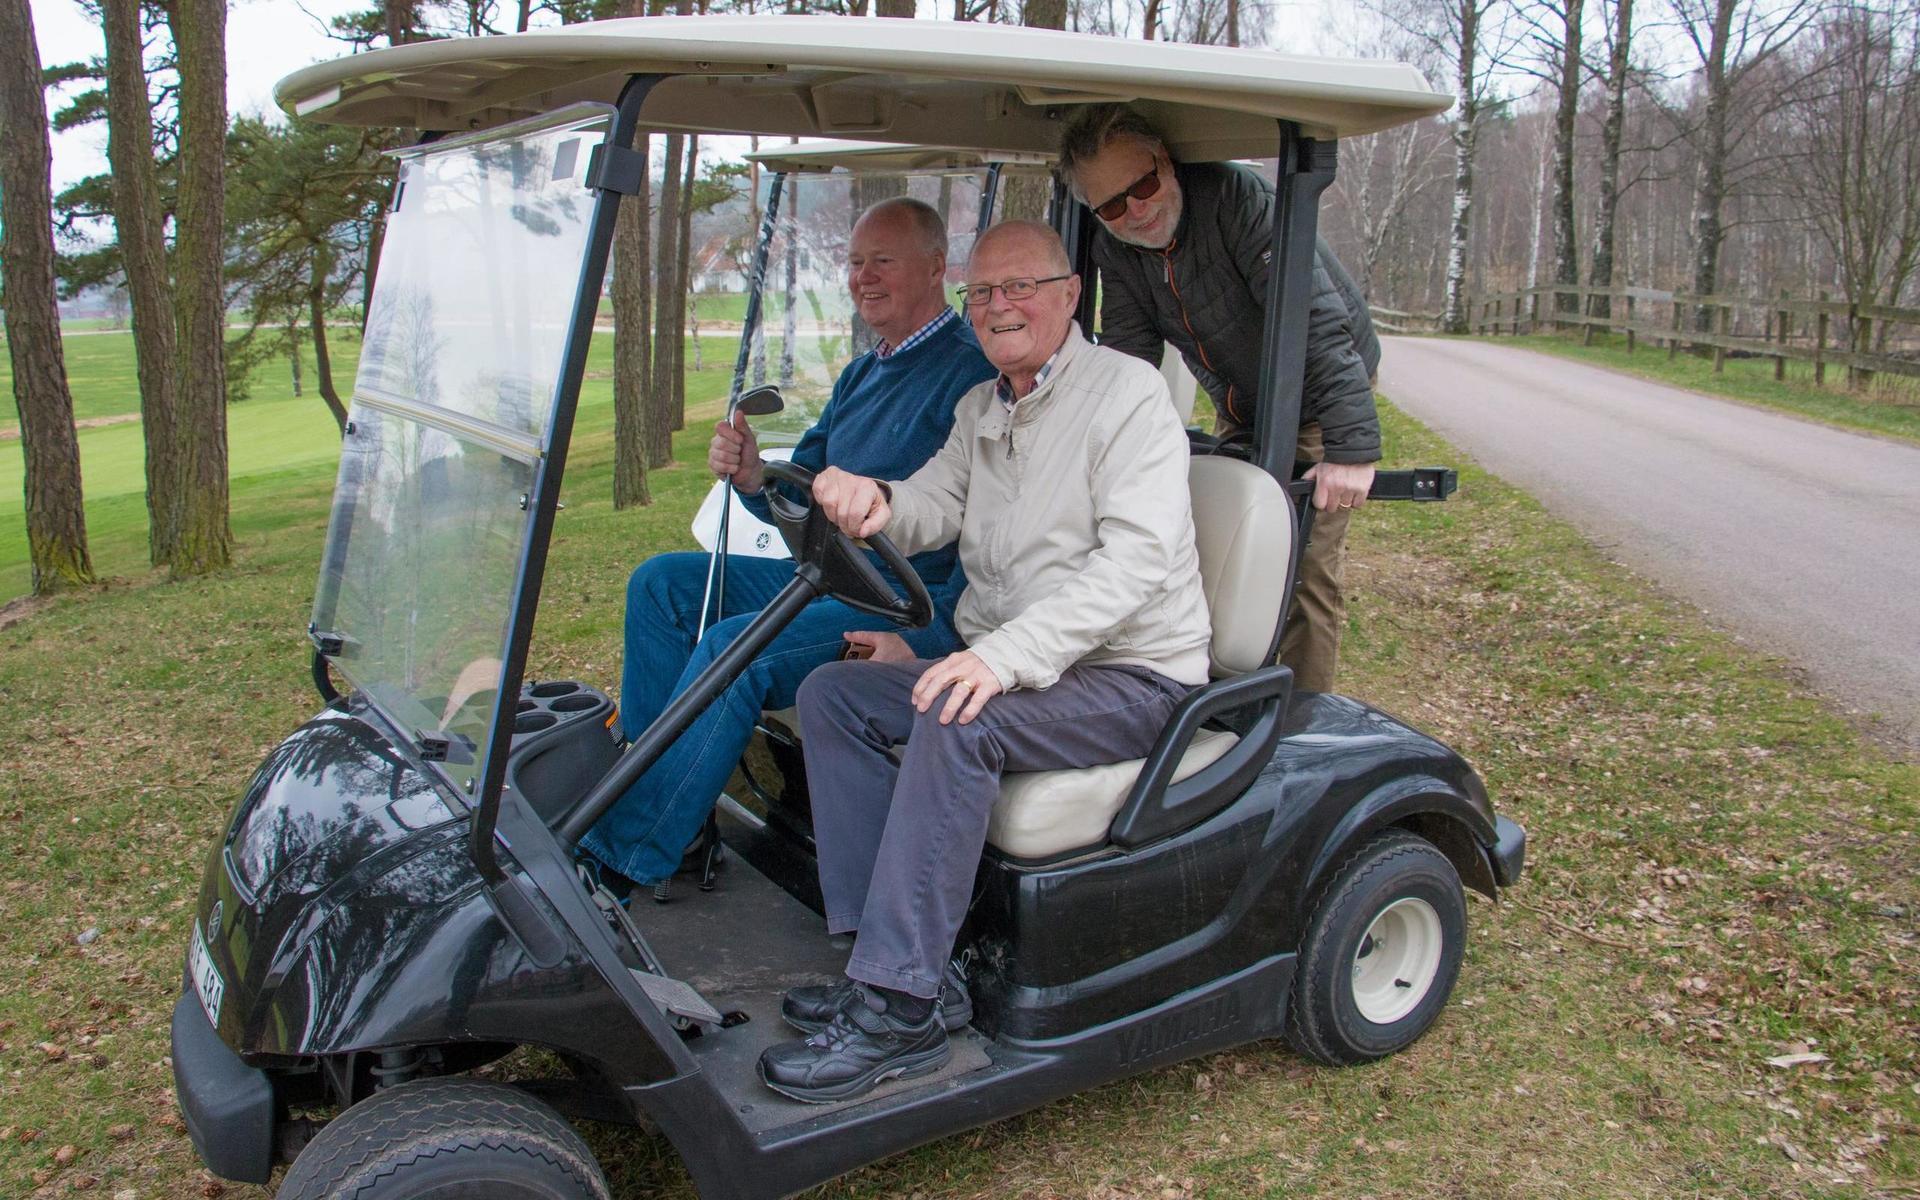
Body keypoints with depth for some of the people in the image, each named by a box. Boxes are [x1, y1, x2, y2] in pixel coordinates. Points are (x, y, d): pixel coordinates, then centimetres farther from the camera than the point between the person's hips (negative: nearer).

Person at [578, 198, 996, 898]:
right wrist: (753, 477, -6)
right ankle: (640, 785, -4)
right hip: (820, 579, 10)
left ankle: (621, 857, -19)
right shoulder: (859, 376, 19)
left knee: (734, 647, -28)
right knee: (661, 582, 0)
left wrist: (928, 639, -28)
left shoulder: (973, 371, -12)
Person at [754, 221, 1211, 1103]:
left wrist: (1009, 654, -33)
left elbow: (1137, 558, -23)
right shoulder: (981, 410, 16)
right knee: (832, 694, -6)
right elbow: (934, 509, 4)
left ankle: (898, 1011, -28)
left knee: (958, 726, -33)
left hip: (1132, 675, -8)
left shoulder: (1127, 393, -10)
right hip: (1004, 661, 8)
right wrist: (875, 500, -22)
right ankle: (879, 952, -9)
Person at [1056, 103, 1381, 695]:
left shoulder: (1237, 197, -28)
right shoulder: (1115, 249, -6)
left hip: (1316, 408, -6)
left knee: (1306, 570, -10)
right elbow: (1127, 358, -8)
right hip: (1241, 416, 6)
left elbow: (1318, 320, -34)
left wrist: (1351, 446, -39)